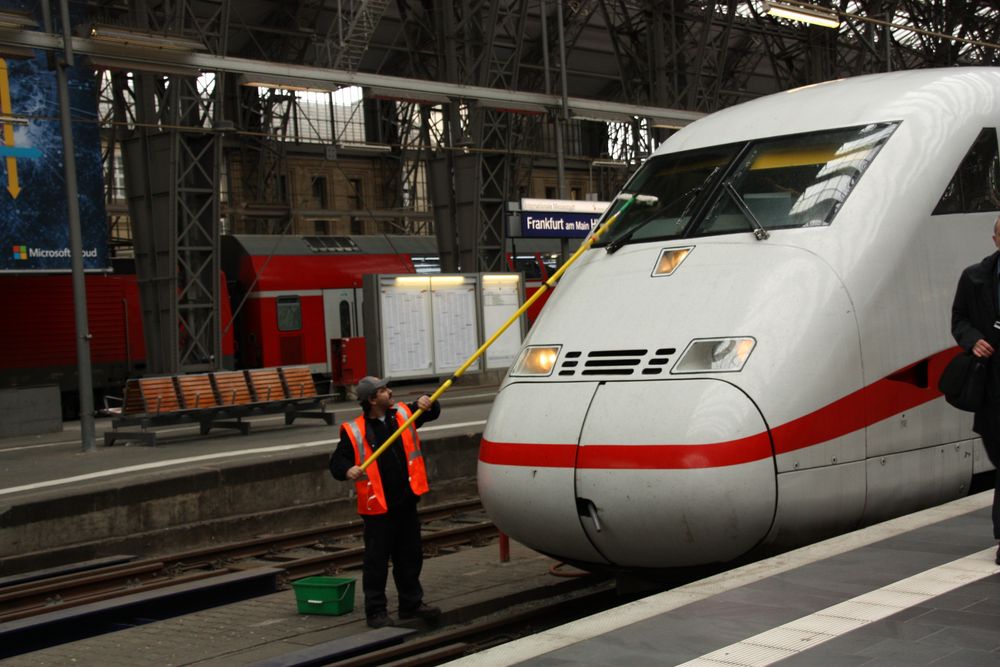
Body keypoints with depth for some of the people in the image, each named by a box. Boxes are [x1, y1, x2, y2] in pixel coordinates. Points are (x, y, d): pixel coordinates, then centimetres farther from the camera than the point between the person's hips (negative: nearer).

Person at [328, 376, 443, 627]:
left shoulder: (402, 414, 7)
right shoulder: (355, 431, -9)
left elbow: (432, 413, 20)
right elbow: (336, 462, -6)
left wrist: (426, 404, -2)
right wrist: (348, 470, -28)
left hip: (406, 502, 6)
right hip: (378, 507, -6)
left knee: (411, 556, 16)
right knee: (377, 561, 1)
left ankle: (411, 604, 30)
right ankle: (376, 611, 12)